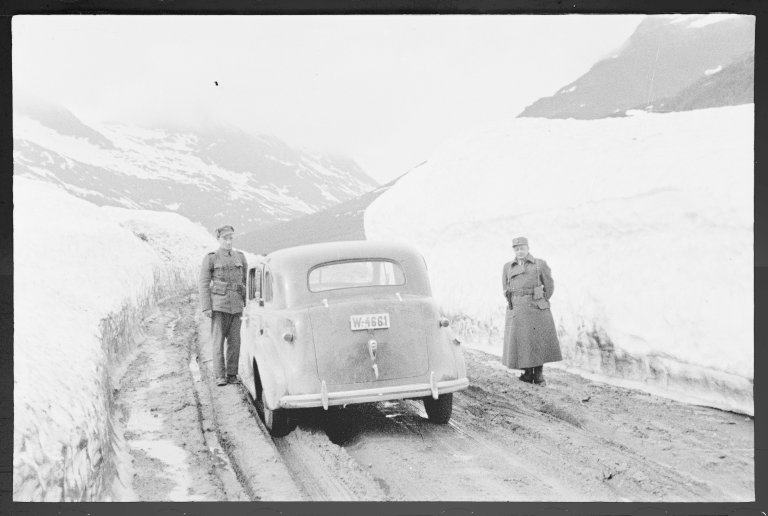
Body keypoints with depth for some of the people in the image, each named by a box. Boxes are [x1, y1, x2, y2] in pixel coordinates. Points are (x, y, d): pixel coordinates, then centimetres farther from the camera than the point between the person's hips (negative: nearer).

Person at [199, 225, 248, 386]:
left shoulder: (240, 257, 9)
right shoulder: (210, 258, -1)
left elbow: (246, 281, 14)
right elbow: (203, 283, -2)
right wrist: (206, 308, -9)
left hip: (236, 305, 3)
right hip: (218, 304, -3)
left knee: (234, 341, 3)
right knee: (218, 340, -3)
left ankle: (232, 374, 11)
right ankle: (220, 376, 2)